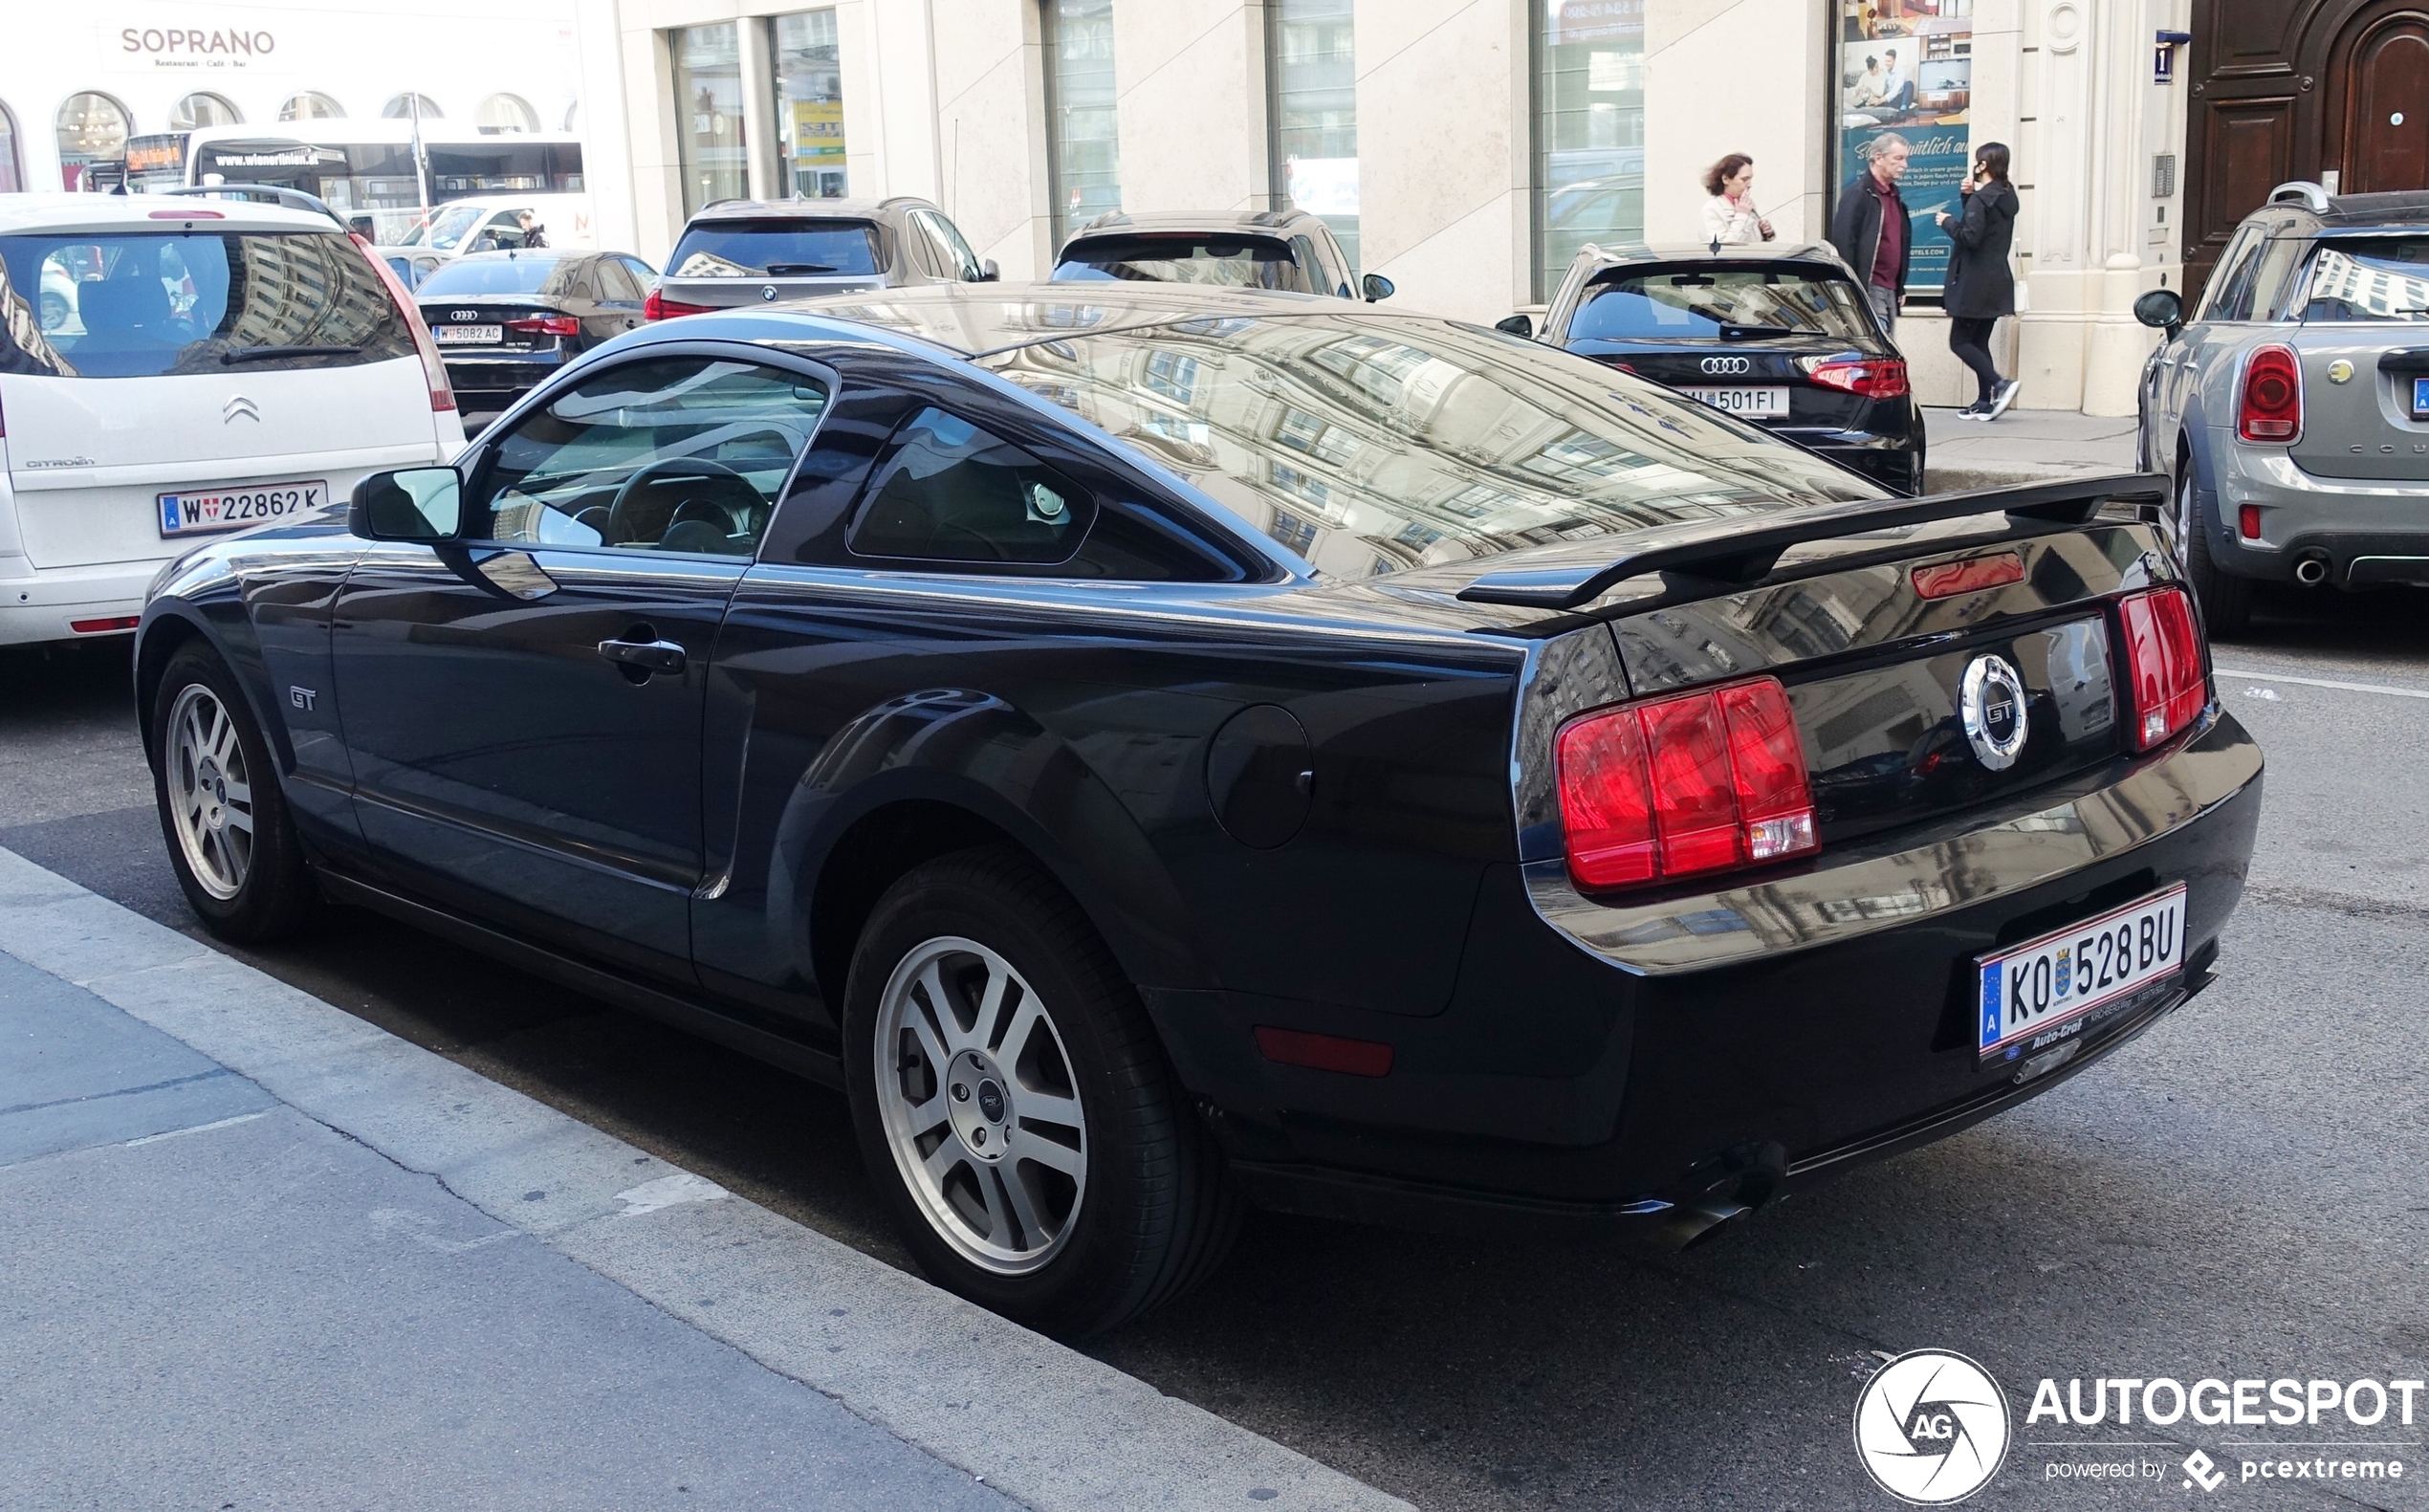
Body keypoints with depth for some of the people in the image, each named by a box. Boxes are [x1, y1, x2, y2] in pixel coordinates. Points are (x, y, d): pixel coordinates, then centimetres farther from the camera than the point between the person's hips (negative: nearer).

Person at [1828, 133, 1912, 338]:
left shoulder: (1894, 196, 20)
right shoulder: (1858, 194, -8)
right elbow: (1844, 243, -14)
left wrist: (1900, 287, 22)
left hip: (1890, 289, 9)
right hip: (1868, 288, -9)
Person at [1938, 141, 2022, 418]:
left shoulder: (1981, 199, -16)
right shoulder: (2007, 197, 12)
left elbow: (1970, 237, -23)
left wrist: (1948, 222, -8)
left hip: (1976, 283, -9)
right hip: (1997, 282, 9)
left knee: (1960, 341, -4)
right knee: (1979, 343, 12)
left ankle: (1999, 384, -17)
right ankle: (1987, 403, 8)